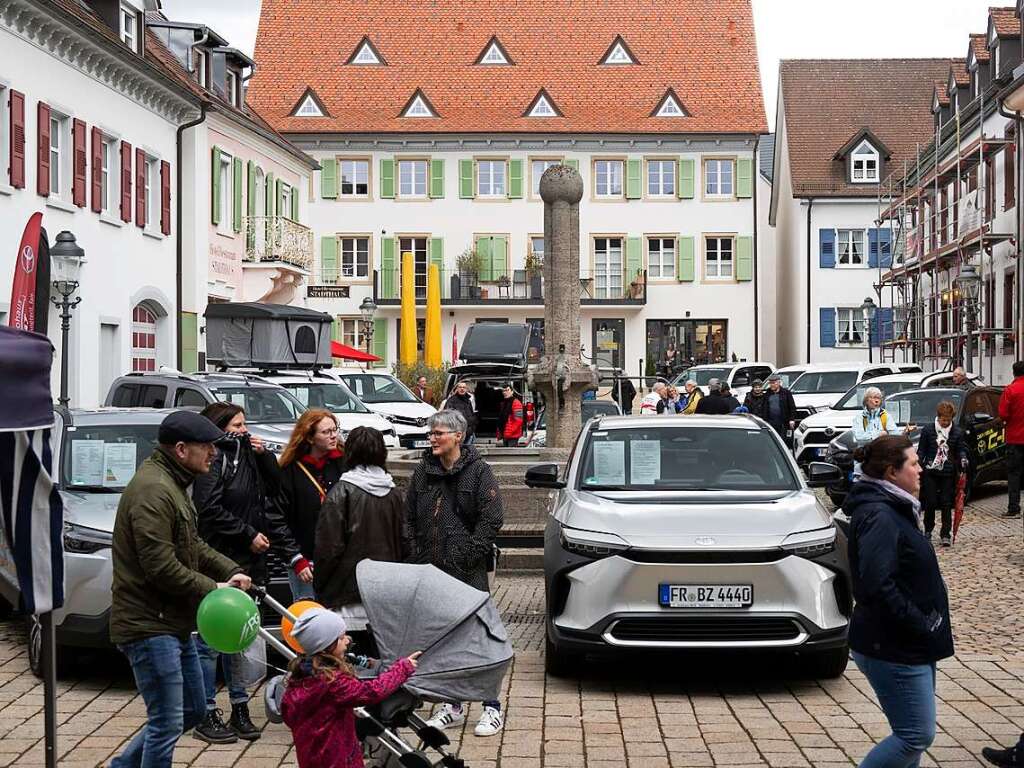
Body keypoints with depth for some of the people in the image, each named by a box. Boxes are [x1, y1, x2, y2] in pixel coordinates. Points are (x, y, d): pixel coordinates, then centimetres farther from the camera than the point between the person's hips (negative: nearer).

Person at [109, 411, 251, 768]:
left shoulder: (173, 484, 14)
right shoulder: (153, 490, -20)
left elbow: (193, 545, 21)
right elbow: (161, 566, -25)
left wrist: (230, 571, 6)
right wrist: (213, 589, -15)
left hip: (174, 623, 11)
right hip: (149, 624, -11)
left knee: (192, 711, 19)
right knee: (167, 724, -6)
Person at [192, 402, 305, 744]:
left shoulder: (247, 457, 15)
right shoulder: (214, 460, -10)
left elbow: (272, 490, 19)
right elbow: (210, 509, -18)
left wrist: (264, 456, 4)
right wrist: (249, 535, -15)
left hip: (247, 563, 8)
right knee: (211, 640, -2)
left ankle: (240, 710, 21)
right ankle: (206, 716, 5)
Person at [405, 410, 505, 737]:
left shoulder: (478, 470, -4)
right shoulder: (423, 471, 11)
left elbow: (491, 519, -9)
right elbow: (409, 517, 15)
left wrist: (469, 555, -14)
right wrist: (416, 555, 4)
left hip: (468, 572, -5)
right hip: (431, 569, 5)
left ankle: (492, 707, 3)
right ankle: (453, 705, 22)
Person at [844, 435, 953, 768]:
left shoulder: (893, 509, 13)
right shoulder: (878, 516, -20)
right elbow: (878, 586, -28)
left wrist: (927, 626, 9)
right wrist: (921, 626, -21)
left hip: (911, 644, 10)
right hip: (894, 649, -10)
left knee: (911, 733, 15)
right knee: (917, 736, -6)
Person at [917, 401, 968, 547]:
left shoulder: (957, 432, 3)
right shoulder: (928, 430, 0)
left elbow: (961, 449, 8)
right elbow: (921, 450, 4)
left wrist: (963, 458, -13)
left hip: (949, 473, 1)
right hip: (930, 471, 0)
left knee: (947, 504, -1)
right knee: (930, 502, 1)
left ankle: (945, 534, 2)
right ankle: (928, 530, 20)